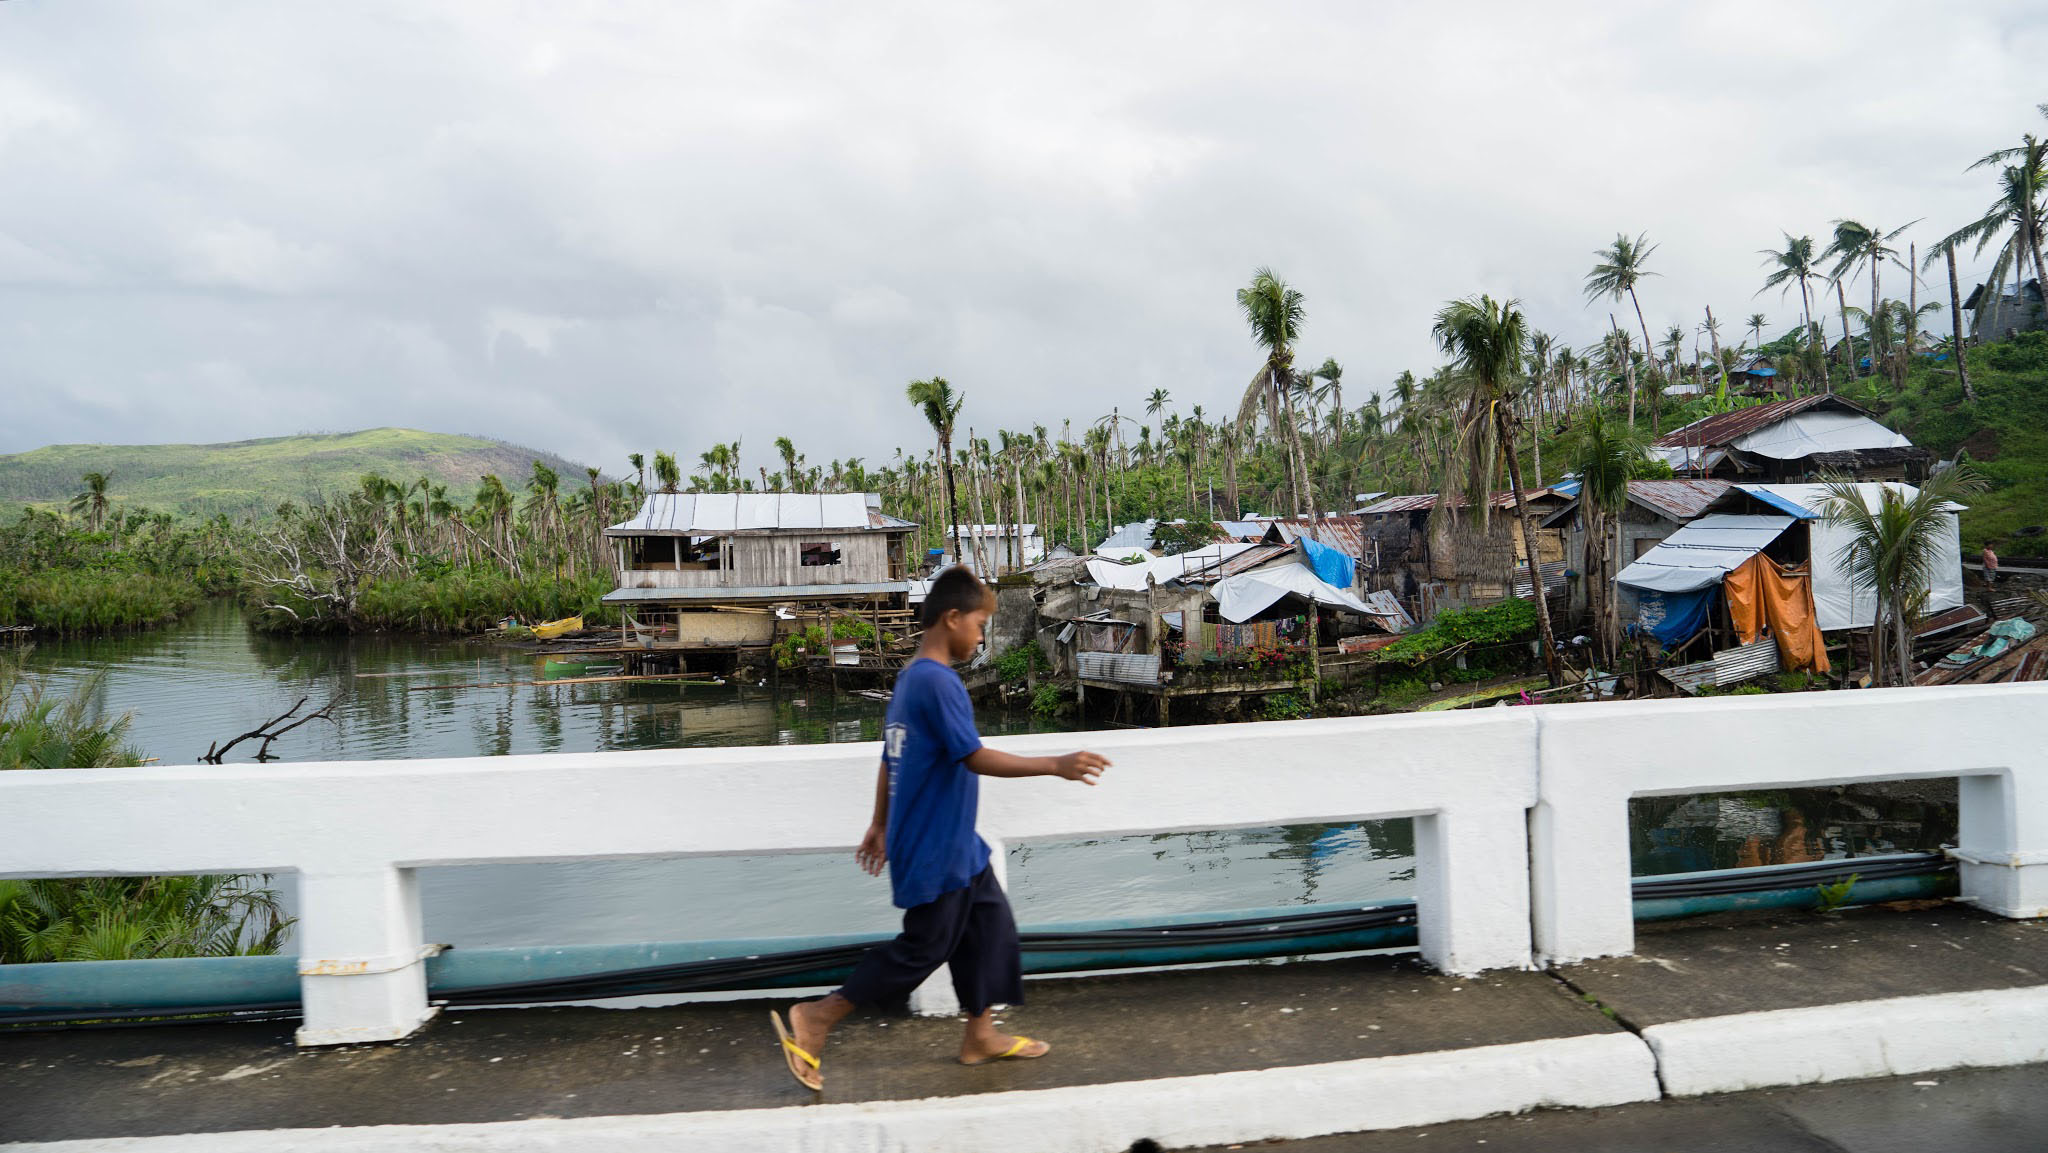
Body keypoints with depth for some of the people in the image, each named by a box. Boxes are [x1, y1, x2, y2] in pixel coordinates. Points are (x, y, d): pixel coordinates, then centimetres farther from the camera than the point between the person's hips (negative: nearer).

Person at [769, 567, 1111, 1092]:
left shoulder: (910, 676, 9)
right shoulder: (938, 681, -22)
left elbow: (889, 759, 15)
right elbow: (974, 757, -27)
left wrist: (881, 825, 22)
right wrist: (1056, 765, -26)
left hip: (954, 846, 10)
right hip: (934, 850, -10)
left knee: (991, 926, 14)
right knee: (922, 949, 0)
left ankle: (981, 1035, 25)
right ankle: (814, 1019, 7)